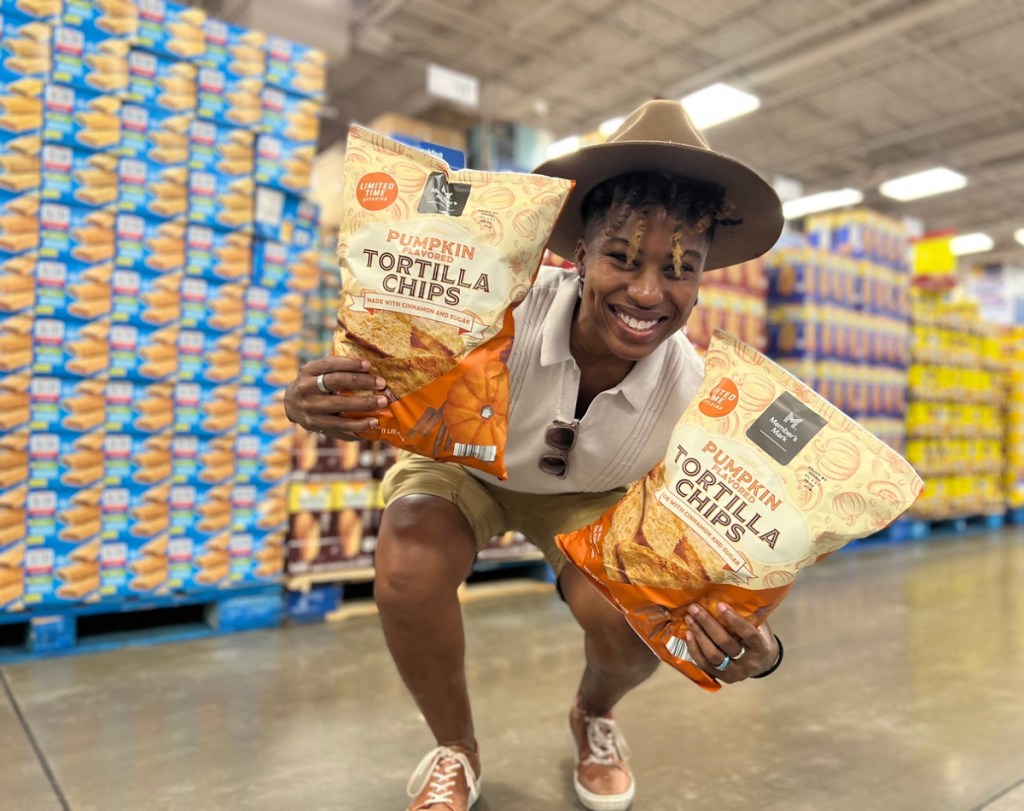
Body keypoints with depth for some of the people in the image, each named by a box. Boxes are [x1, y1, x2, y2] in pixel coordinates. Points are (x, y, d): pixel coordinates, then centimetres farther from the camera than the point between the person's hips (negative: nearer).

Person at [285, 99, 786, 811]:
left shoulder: (694, 398, -29)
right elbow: (378, 390, -28)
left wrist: (753, 647, -43)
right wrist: (313, 403, -53)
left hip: (588, 496, 1)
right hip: (462, 463, -1)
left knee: (635, 619, -23)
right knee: (408, 574, -30)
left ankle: (594, 718, 20)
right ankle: (456, 750, 5)